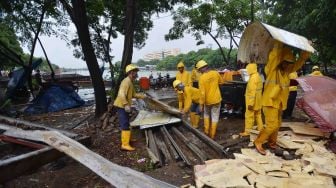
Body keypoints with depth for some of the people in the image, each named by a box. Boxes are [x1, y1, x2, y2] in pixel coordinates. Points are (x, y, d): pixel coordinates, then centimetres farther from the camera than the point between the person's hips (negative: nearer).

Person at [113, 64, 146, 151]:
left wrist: (143, 96, 18)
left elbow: (133, 94, 21)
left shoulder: (130, 82, 14)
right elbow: (121, 94, -30)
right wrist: (126, 105, -36)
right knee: (125, 125, -10)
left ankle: (126, 139, 36)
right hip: (121, 106, -10)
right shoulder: (126, 81, -18)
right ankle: (125, 145, -6)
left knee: (126, 124, 21)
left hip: (123, 106, 11)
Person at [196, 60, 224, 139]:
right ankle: (212, 135, 17)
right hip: (216, 99, 2)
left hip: (208, 100, -2)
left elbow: (202, 93, -19)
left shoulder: (202, 78, -19)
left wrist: (201, 104, -12)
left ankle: (206, 131, 28)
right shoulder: (215, 73, -7)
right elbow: (222, 81, 13)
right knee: (215, 117, 10)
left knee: (206, 114, 24)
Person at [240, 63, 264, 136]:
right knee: (258, 115, 19)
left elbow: (252, 92, -25)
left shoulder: (253, 78, -21)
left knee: (249, 116, -2)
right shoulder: (258, 76, 10)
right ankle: (260, 129, 30)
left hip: (252, 101, -10)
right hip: (257, 101, 10)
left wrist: (250, 103, -24)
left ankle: (247, 131, 4)